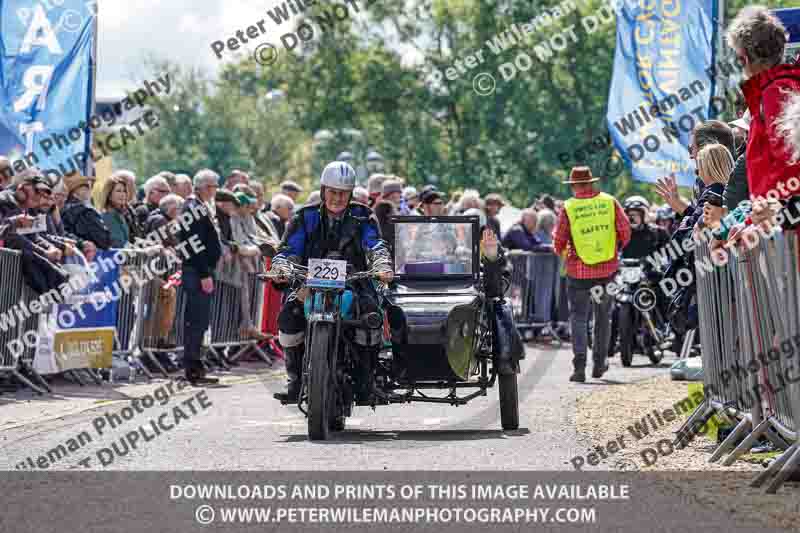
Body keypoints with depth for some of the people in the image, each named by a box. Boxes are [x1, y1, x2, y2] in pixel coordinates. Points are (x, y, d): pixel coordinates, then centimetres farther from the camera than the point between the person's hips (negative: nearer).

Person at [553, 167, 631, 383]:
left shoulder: (568, 208, -7)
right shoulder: (610, 202, -2)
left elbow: (558, 243, -4)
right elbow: (625, 232, -1)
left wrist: (562, 252, 19)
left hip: (579, 270, -2)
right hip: (607, 269, 2)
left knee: (578, 316, 4)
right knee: (602, 316, 17)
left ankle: (580, 364, -10)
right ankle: (599, 363, 22)